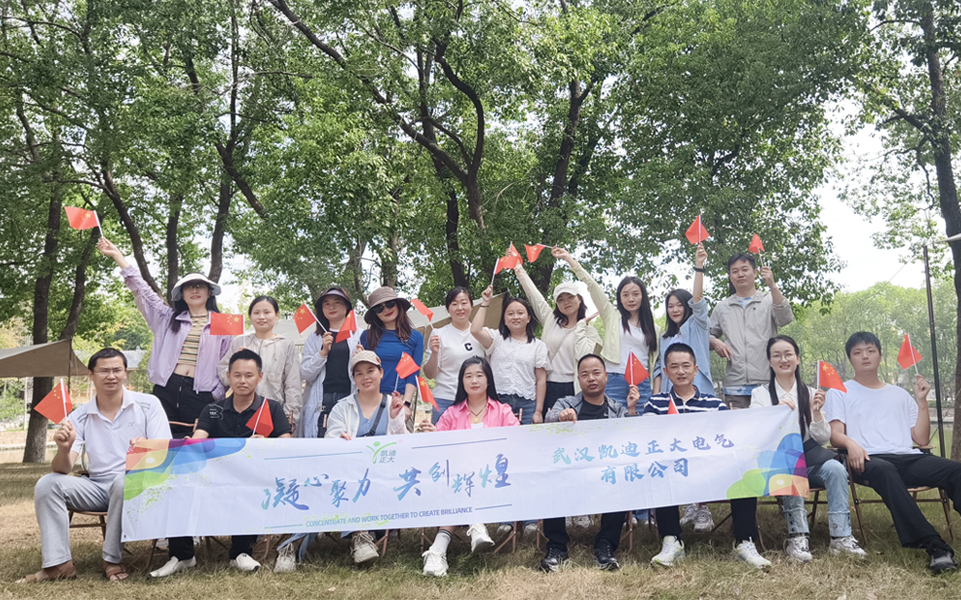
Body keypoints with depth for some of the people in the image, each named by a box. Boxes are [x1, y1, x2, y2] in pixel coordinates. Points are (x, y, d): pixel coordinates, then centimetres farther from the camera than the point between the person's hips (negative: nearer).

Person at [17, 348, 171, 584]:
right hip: (97, 487, 4)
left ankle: (112, 560, -19)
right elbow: (63, 469, -3)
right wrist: (63, 449, -27)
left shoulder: (148, 404, -2)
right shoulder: (80, 417, 5)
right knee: (47, 483, -16)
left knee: (125, 480, -35)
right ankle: (58, 564, -15)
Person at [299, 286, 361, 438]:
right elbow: (306, 374, 6)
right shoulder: (314, 339, 15)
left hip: (350, 401, -1)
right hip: (321, 402, 1)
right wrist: (323, 352, -6)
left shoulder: (359, 335, 11)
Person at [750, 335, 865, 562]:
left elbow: (823, 439, 6)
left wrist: (816, 412, -12)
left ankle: (841, 536, -23)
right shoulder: (760, 394, 8)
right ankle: (797, 536, -32)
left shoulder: (810, 394, 14)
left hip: (808, 461, 2)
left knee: (836, 468, -28)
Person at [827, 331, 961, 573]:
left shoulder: (899, 394, 29)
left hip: (908, 458, 4)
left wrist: (922, 400, 13)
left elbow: (921, 438, 21)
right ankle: (935, 546, -45)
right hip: (870, 460, -4)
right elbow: (835, 435, 5)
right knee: (884, 471, -40)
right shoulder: (840, 392, 18)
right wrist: (850, 443, -18)